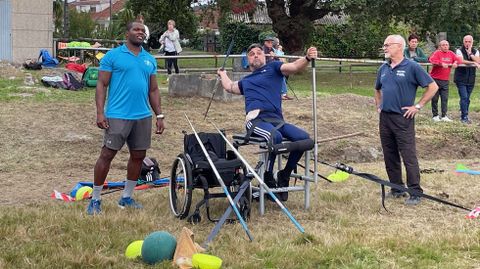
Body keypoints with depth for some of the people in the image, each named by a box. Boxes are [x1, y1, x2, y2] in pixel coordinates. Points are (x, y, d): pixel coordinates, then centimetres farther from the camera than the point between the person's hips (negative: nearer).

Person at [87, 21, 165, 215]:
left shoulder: (149, 60, 13)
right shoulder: (113, 55, -2)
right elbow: (102, 85, -5)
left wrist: (159, 115, 11)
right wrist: (100, 113, -13)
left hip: (143, 117, 6)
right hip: (117, 116, -6)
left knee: (138, 156, 10)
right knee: (107, 155, -5)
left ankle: (127, 197, 24)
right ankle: (95, 200, 5)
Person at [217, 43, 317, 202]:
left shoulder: (273, 67, 21)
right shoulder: (246, 81, 33)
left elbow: (294, 67, 3)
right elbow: (229, 87, 50)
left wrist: (307, 58, -18)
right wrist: (222, 74, 69)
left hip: (277, 120, 0)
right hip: (256, 119, 0)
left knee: (303, 138, -26)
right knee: (275, 137, -36)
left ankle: (285, 175, -4)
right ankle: (268, 179, -16)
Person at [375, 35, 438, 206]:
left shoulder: (412, 67, -8)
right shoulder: (383, 69, 12)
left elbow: (433, 87, -8)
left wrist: (418, 106, -10)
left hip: (403, 119, -7)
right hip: (385, 118, 7)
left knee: (409, 157, -6)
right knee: (389, 156, 11)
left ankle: (415, 193, -1)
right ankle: (397, 189, 22)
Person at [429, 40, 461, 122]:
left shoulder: (451, 53, 9)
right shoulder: (437, 53, -6)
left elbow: (458, 59, 7)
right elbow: (431, 60, -23)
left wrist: (455, 62, -15)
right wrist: (441, 63, -31)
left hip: (445, 80, 4)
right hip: (435, 79, -4)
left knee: (445, 99, -1)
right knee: (435, 99, 4)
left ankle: (444, 116, 1)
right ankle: (435, 115, 14)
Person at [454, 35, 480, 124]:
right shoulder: (459, 51, -2)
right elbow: (461, 61, -18)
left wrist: (470, 53, -13)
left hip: (471, 79, 4)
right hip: (461, 79, -4)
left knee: (467, 99, 8)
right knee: (464, 97, -12)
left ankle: (463, 116, 16)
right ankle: (465, 117, -10)